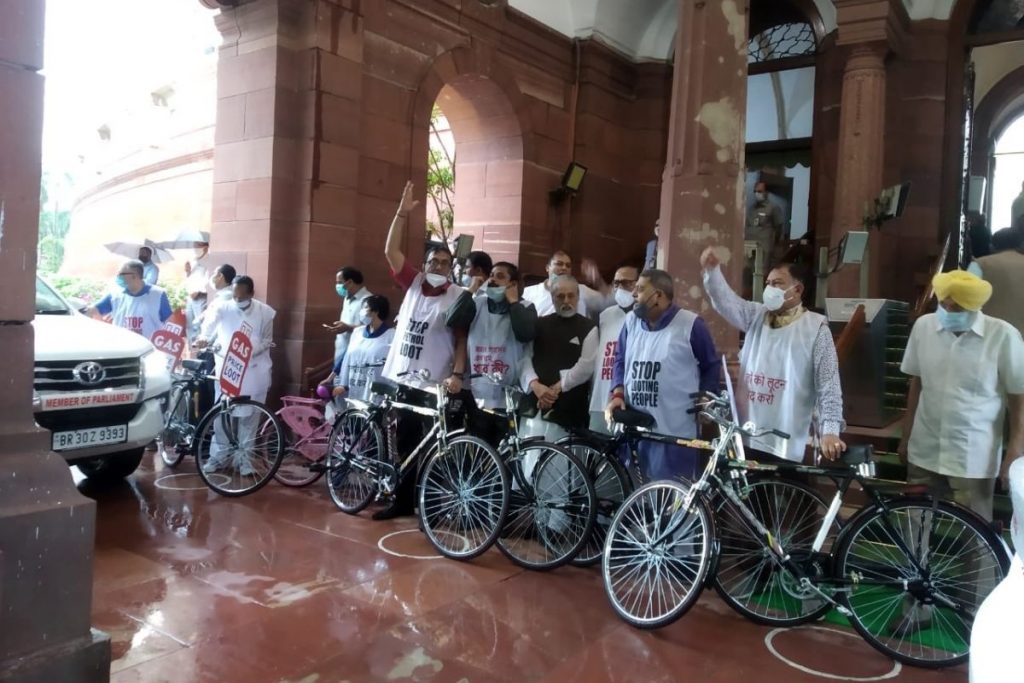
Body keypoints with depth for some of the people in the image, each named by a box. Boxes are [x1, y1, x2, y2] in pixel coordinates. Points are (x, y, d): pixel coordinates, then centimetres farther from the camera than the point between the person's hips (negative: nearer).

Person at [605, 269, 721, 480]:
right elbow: (620, 361, 17)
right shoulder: (631, 322, 9)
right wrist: (618, 393, 1)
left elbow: (712, 366, 3)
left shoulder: (690, 325, -6)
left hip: (676, 432, -5)